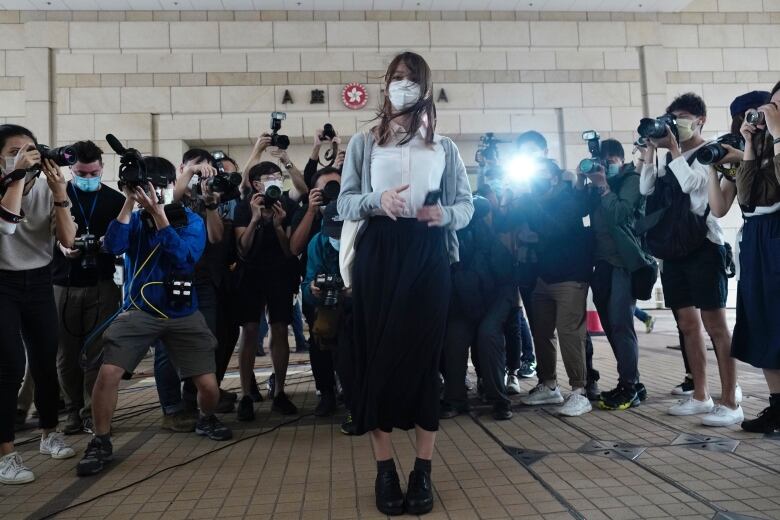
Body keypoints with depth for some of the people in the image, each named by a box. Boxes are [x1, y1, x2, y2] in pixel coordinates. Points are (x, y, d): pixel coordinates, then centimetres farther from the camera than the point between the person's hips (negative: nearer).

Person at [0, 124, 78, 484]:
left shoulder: (46, 189, -2)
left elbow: (68, 240, -10)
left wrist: (59, 193, -19)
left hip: (39, 283, 3)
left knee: (45, 363, 9)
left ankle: (49, 433, 28)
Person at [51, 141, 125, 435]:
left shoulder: (116, 199, 8)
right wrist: (60, 246, -12)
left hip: (102, 285, 0)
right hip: (63, 285, 1)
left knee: (98, 353, -2)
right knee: (66, 354, 4)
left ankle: (93, 413, 6)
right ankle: (74, 411, 17)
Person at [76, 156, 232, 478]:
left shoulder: (191, 221, -2)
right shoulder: (135, 219, 2)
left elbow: (186, 259, -20)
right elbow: (113, 246, -17)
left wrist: (158, 213, -23)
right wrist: (129, 201, -18)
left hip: (183, 314, 0)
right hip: (139, 311, 1)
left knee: (208, 385, -4)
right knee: (108, 373, -17)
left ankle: (206, 421, 31)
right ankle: (101, 443, 5)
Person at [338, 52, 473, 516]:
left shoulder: (444, 148, 13)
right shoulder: (364, 143, 11)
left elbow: (468, 204, 10)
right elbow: (344, 203, 5)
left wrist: (445, 214, -12)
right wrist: (377, 200, -15)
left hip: (429, 257, 0)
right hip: (378, 255, 0)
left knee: (425, 356, -1)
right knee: (379, 356, -1)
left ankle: (424, 470, 9)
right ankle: (385, 468, 10)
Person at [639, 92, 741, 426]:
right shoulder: (670, 159, 18)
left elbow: (689, 182, -18)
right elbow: (646, 189, 7)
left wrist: (674, 148, -9)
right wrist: (651, 148, 2)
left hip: (703, 248, -7)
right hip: (674, 251, 7)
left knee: (715, 324, -7)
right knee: (688, 324, 9)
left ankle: (730, 402, -3)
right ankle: (700, 396, 18)